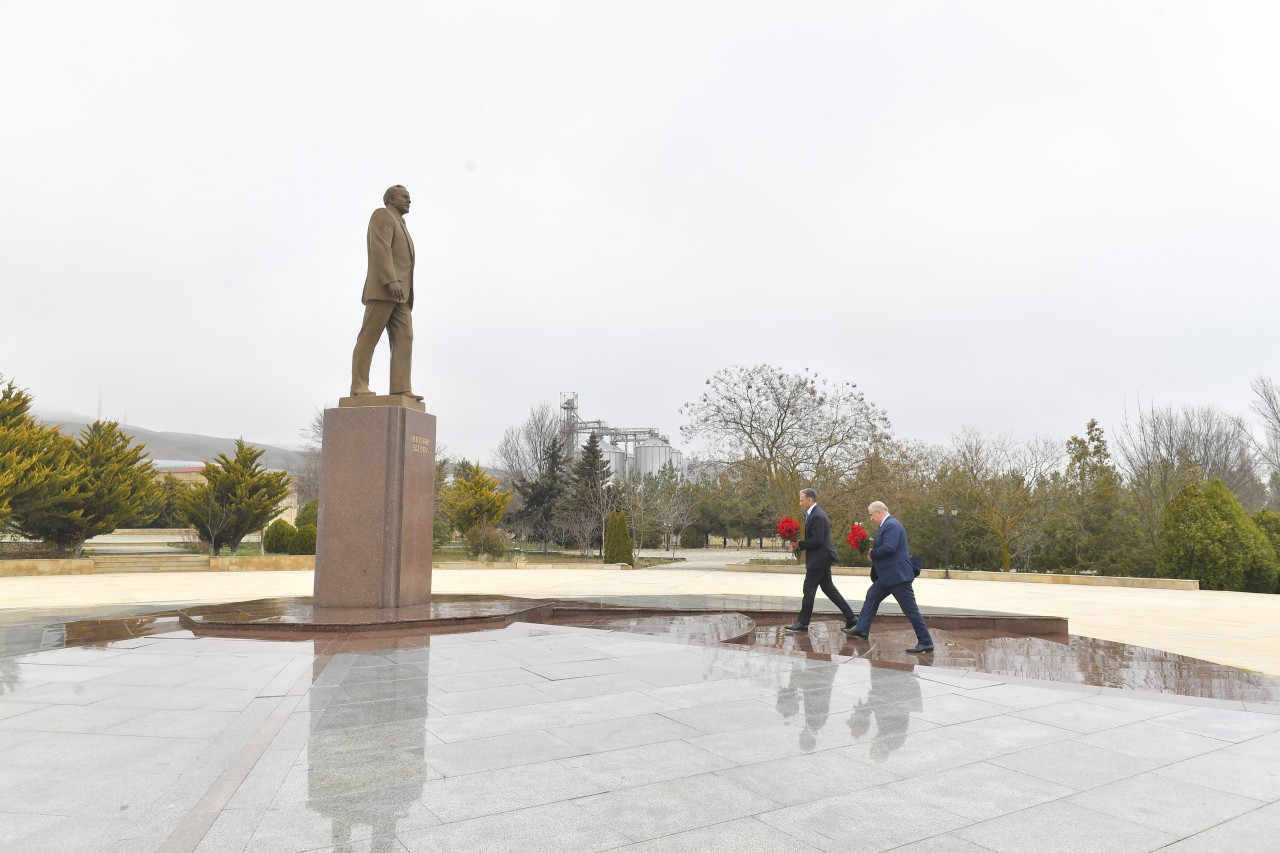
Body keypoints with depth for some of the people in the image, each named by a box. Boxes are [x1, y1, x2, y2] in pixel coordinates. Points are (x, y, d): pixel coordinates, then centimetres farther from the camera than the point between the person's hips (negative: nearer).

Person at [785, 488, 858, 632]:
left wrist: (799, 544, -15)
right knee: (828, 588, 13)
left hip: (819, 559, -10)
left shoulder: (817, 516, -19)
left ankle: (802, 623, 6)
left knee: (809, 589, -2)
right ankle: (850, 616, 15)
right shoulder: (815, 513, 13)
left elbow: (817, 541, -24)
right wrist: (799, 545, 3)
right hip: (822, 557, 10)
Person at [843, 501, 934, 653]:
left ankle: (925, 642, 1)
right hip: (888, 574, 11)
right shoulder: (888, 524, 15)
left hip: (897, 574, -11)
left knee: (910, 609, -5)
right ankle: (862, 629, 23)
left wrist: (872, 553, -14)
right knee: (871, 596, 15)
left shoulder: (891, 525, -18)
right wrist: (873, 551, 6)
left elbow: (889, 548, -28)